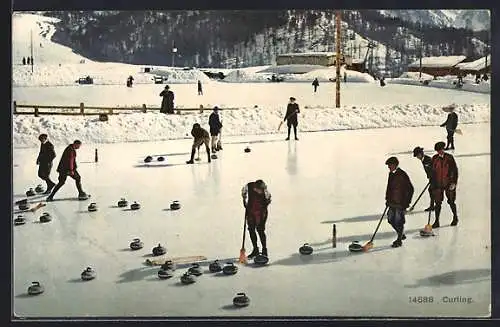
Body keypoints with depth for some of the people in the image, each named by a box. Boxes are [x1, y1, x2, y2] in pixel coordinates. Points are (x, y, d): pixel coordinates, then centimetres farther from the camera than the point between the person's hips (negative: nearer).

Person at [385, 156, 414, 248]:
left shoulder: (402, 175, -15)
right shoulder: (391, 174, 9)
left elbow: (410, 189, -14)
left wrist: (406, 202, -14)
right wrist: (387, 199, 20)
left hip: (400, 203, -8)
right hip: (392, 202, 8)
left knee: (398, 221, -4)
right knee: (391, 219, 12)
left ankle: (399, 240, 10)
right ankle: (401, 234, 32)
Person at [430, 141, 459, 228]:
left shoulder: (449, 158, -6)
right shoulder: (434, 158, 1)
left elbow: (455, 170, -5)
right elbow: (432, 171, 8)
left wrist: (454, 182, -10)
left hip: (449, 183, -2)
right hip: (438, 184, 2)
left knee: (451, 201, 8)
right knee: (437, 203, 1)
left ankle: (455, 217, 31)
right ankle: (436, 221, 8)